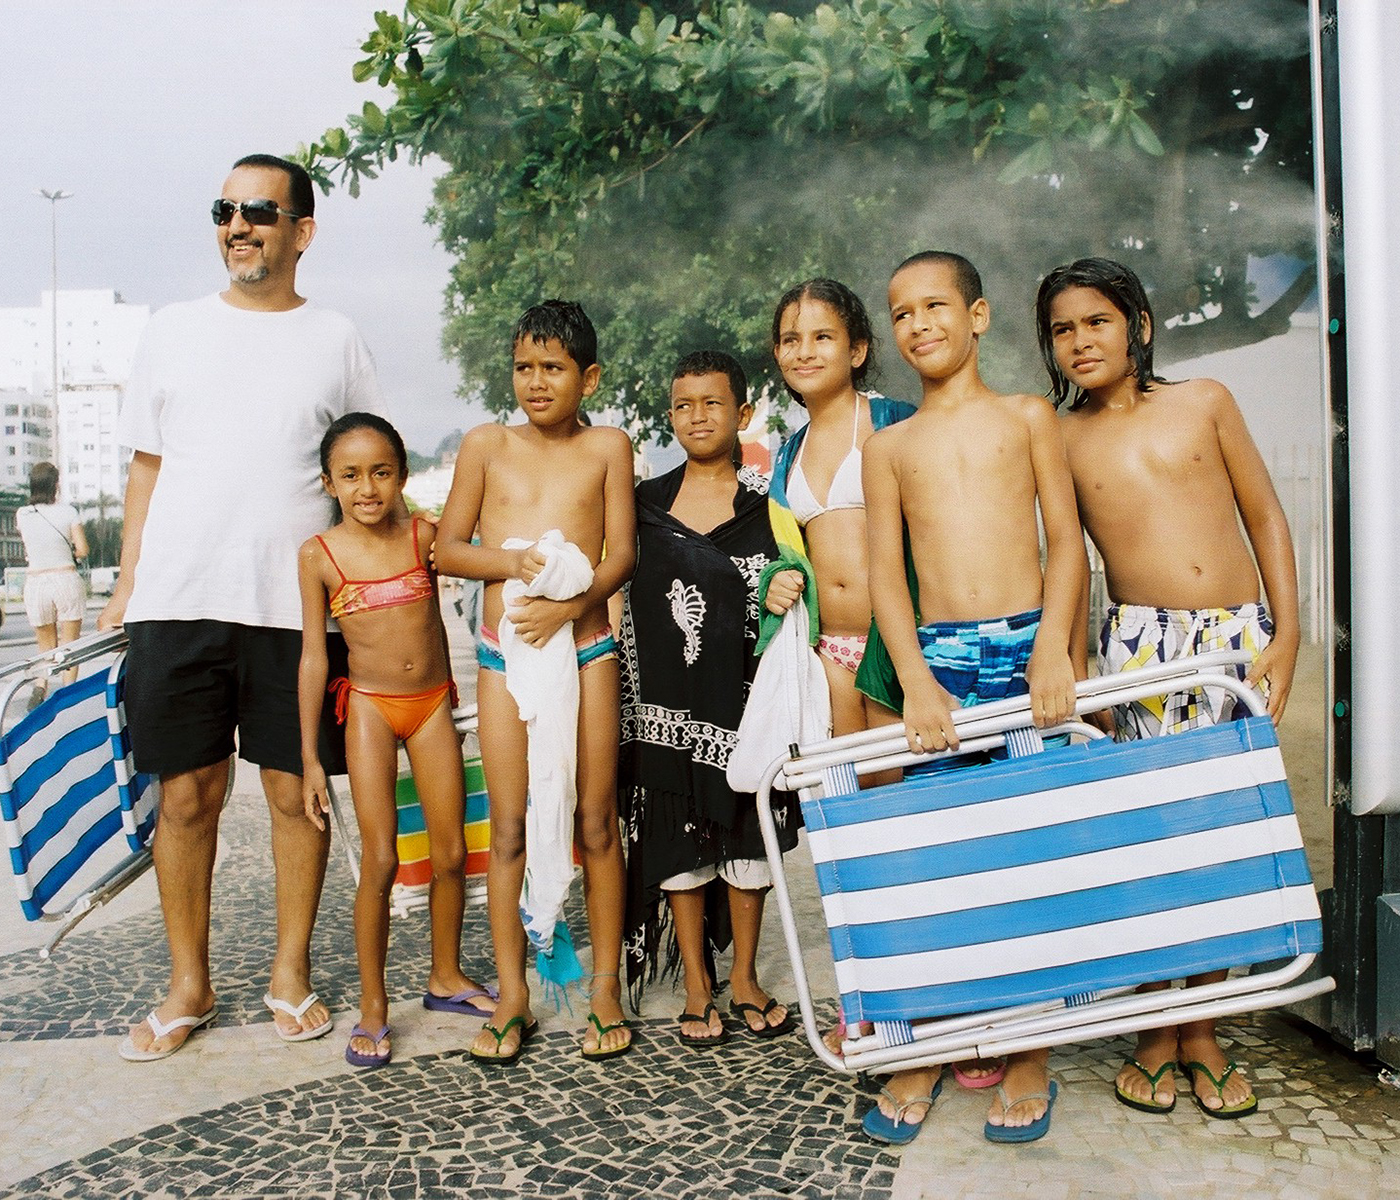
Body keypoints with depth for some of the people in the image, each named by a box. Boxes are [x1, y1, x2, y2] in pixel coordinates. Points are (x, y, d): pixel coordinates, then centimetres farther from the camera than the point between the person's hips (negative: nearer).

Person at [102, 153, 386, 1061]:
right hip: (177, 603, 2)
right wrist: (128, 581, 7)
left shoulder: (337, 340, 7)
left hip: (294, 608, -1)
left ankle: (291, 973, 21)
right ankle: (189, 984, 22)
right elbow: (146, 465, 14)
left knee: (296, 792, 4)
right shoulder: (174, 331, 11)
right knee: (188, 795, 6)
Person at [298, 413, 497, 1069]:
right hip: (370, 707, -3)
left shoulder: (422, 535, -1)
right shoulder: (320, 554, -7)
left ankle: (446, 977, 28)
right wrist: (310, 757, -4)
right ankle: (373, 1009, 12)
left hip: (431, 702, 3)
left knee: (451, 853, 7)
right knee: (380, 861, -5)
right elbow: (313, 656, -4)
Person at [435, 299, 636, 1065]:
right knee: (509, 829, 5)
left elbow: (622, 554, -2)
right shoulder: (487, 445, 7)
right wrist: (515, 561, -13)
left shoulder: (608, 447, 4)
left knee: (595, 823, 5)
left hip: (584, 650, -1)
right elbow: (447, 548, 5)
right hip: (503, 655, 1)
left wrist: (571, 602, -19)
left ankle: (605, 988, 19)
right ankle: (512, 1000, 18)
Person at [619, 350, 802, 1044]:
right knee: (677, 840, 7)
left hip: (745, 699, 0)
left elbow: (793, 581, 7)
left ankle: (744, 978, 26)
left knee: (747, 836, 8)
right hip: (668, 701, 1)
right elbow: (625, 590, 11)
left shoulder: (766, 500, 1)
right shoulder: (647, 500, 5)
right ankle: (696, 983, 24)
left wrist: (791, 593, -17)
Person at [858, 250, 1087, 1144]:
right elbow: (886, 572, 5)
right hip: (939, 658, 1)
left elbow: (1067, 541, 2)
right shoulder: (890, 446, 12)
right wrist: (916, 680, -8)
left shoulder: (1026, 416, 10)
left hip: (1029, 646, -1)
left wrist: (1052, 649, -13)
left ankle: (1031, 1055, 19)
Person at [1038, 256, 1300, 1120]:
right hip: (1139, 642, -1)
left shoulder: (1204, 401, 9)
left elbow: (1266, 516, 9)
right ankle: (1157, 1031, 15)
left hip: (1241, 633, 1)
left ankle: (1204, 1032, 19)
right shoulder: (1059, 441, 7)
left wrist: (1286, 634, 1)